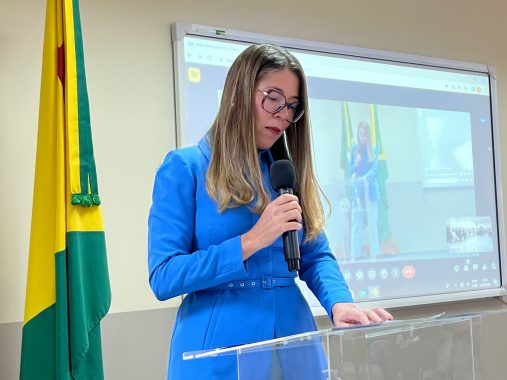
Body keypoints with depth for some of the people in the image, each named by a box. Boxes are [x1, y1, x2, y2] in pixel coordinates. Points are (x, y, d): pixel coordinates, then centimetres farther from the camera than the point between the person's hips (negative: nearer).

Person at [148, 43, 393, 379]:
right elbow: (163, 278, -12)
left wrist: (340, 303, -14)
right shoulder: (185, 167, -5)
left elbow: (316, 257, 6)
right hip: (220, 351, -5)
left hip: (293, 343, 5)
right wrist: (250, 241, -20)